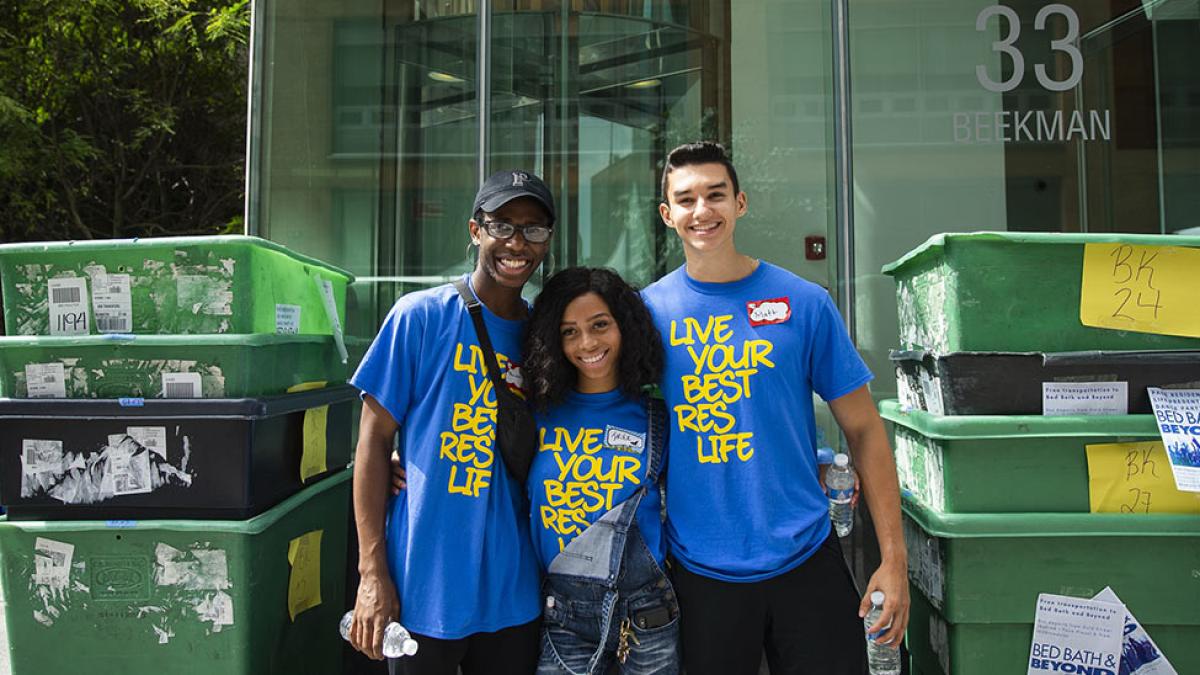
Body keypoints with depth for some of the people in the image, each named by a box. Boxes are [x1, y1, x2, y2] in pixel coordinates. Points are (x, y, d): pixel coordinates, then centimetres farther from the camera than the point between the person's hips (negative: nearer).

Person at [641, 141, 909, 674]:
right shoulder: (647, 310, -3)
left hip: (807, 560, 0)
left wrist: (893, 557, -3)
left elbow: (863, 430, 0)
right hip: (699, 572, 0)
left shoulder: (805, 302, -3)